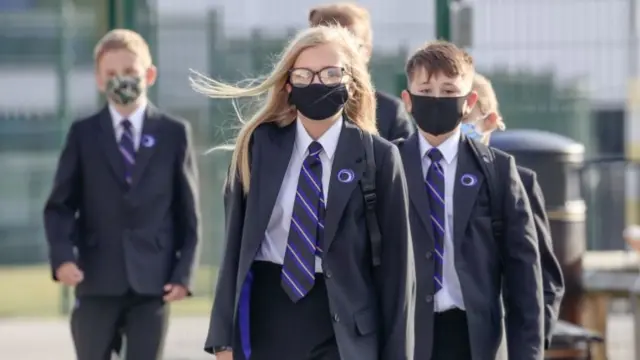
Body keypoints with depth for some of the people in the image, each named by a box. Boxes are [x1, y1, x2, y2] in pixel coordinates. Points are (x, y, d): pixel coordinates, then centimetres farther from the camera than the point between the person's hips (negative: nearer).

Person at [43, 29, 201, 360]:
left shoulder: (174, 134, 6)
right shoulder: (83, 134, 7)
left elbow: (188, 210, 6)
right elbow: (60, 205, 4)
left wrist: (184, 272, -3)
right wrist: (62, 256, -13)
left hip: (152, 282, -1)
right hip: (96, 281, 1)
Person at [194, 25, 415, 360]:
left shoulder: (377, 157, -2)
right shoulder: (259, 145, 4)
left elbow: (395, 261, -1)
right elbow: (235, 242, 6)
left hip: (340, 325, -2)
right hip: (263, 317, 2)